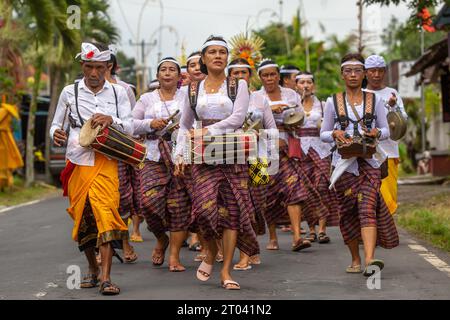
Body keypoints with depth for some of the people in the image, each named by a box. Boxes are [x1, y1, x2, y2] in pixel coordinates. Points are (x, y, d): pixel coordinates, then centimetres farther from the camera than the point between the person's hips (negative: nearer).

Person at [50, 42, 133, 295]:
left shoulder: (118, 92, 8)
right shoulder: (70, 92, 7)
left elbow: (130, 127, 5)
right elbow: (57, 124, 12)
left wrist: (111, 119, -16)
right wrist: (57, 135, -12)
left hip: (106, 162, -1)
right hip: (78, 162, 2)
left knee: (106, 213, -16)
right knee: (83, 217, 7)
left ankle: (106, 278, -18)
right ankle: (93, 269, 27)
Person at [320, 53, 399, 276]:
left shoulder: (375, 101, 8)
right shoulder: (333, 102, 7)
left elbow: (386, 131, 12)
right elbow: (323, 134, 11)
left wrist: (377, 133, -11)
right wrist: (335, 134, -11)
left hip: (369, 161, -1)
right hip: (344, 163, 1)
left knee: (367, 208, -17)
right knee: (348, 211, 3)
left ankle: (369, 260, -29)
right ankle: (355, 259, 19)